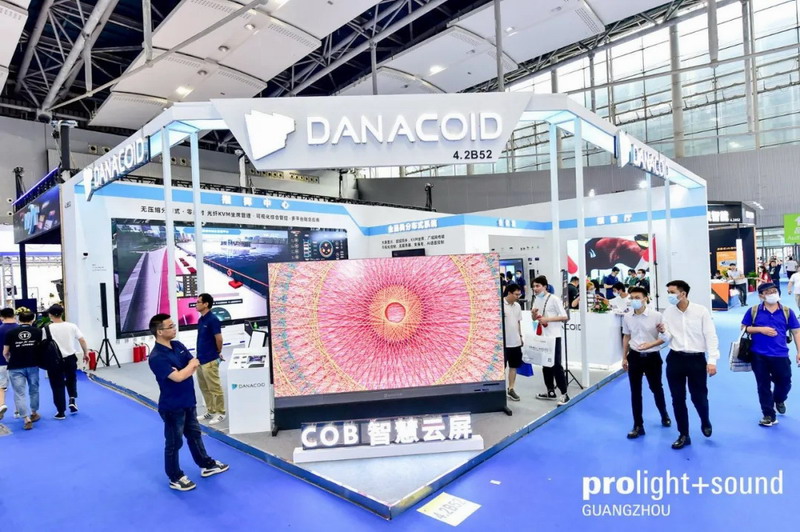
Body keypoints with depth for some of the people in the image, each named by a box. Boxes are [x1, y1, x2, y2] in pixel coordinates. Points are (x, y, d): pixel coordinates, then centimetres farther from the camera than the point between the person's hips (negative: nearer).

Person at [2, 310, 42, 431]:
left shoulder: (10, 333, -2)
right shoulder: (38, 331, -2)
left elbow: (5, 353, 3)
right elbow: (42, 348, 2)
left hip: (16, 367, -1)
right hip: (33, 365, 1)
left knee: (19, 393, 2)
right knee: (34, 390, 18)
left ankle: (26, 419, -4)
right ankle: (34, 414, 31)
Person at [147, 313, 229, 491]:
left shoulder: (178, 345, 1)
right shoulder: (156, 357, -24)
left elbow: (196, 364, 2)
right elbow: (178, 377, -29)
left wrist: (182, 370, -18)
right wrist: (190, 366, -11)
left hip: (188, 400, 8)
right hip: (172, 406, -8)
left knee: (194, 434, 22)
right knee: (174, 442, 9)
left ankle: (207, 465, 38)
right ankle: (175, 478, 27)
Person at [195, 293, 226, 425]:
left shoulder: (213, 320, -18)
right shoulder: (201, 319, 9)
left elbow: (219, 339, -15)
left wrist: (218, 353, -1)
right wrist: (200, 354, 15)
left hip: (210, 360, -9)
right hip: (200, 358, 9)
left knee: (214, 388, 2)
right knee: (204, 388, 16)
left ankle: (220, 413, 13)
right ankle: (211, 411, 28)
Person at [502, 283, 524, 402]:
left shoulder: (517, 306, 9)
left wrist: (520, 336, 16)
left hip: (515, 342, 7)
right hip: (503, 342, -7)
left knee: (514, 366, 12)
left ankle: (511, 389, 23)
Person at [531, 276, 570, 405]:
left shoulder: (554, 299, -12)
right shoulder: (536, 300, 9)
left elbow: (564, 316, -14)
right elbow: (534, 318, 16)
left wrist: (547, 319, -21)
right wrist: (534, 314, -7)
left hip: (553, 336, -7)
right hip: (541, 336, 7)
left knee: (556, 364, -5)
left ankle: (564, 394, 4)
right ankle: (550, 391, 25)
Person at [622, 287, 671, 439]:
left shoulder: (656, 315, -14)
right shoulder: (627, 317, -3)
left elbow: (664, 337, -8)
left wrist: (650, 344, -25)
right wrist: (624, 358, 11)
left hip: (652, 357, -2)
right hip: (634, 357, 2)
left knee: (656, 388, 16)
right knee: (635, 392, 6)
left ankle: (664, 415, 46)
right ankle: (638, 426, 17)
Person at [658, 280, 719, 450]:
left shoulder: (701, 311, -8)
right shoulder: (667, 312, 0)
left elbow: (711, 336, -6)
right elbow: (668, 338, 5)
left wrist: (712, 361, -11)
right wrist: (663, 332, -18)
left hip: (697, 359, -2)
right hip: (675, 359, 3)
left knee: (699, 397, 4)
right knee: (677, 399, 8)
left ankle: (705, 422, 39)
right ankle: (683, 435, 23)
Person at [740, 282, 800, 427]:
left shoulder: (787, 312, 1)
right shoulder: (754, 311, -2)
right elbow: (744, 328, 4)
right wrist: (760, 329, -13)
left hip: (780, 355, 1)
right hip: (759, 356, -1)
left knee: (785, 382, 13)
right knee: (763, 385, 6)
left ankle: (779, 400, 48)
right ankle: (769, 416, 18)